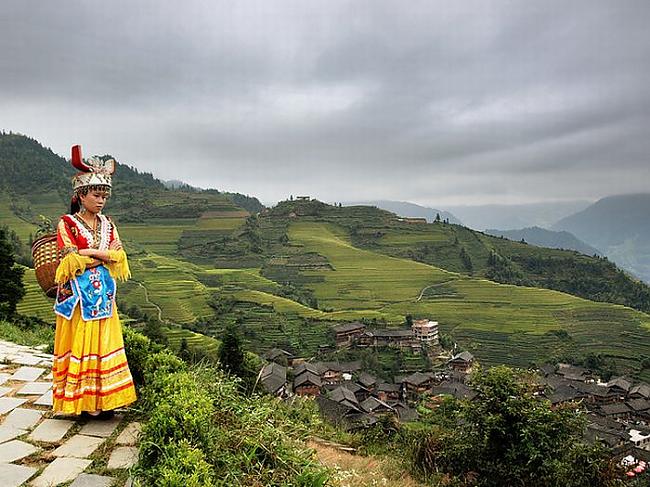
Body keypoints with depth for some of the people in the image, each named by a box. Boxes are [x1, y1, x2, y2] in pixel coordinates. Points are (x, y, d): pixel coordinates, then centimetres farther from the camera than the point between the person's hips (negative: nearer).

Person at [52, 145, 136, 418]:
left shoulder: (107, 224, 11)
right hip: (77, 297, -5)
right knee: (78, 346, 0)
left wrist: (90, 252, -9)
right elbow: (70, 262, -12)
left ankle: (102, 401, 15)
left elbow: (119, 257, 2)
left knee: (104, 346, 6)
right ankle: (79, 401, 11)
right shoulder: (67, 224, -4)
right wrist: (103, 255, -8)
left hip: (103, 296, 5)